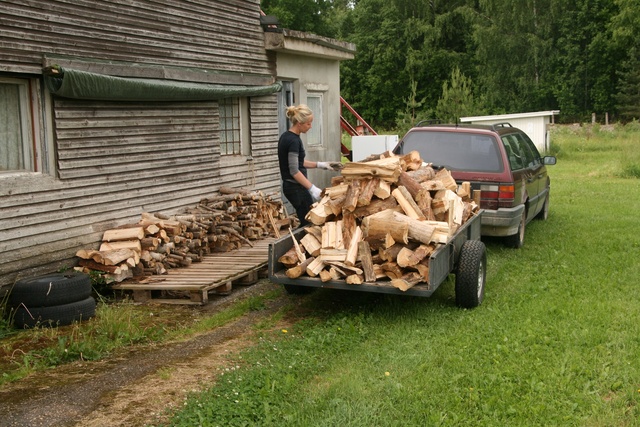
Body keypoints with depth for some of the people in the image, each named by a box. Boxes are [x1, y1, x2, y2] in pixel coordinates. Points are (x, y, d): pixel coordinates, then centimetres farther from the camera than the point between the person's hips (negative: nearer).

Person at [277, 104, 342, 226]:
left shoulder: (286, 137, 10)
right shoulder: (293, 141, -20)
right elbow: (294, 171, -23)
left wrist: (321, 164, 13)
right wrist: (313, 188, -23)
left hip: (289, 186, 10)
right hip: (296, 188, -10)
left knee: (306, 221, 15)